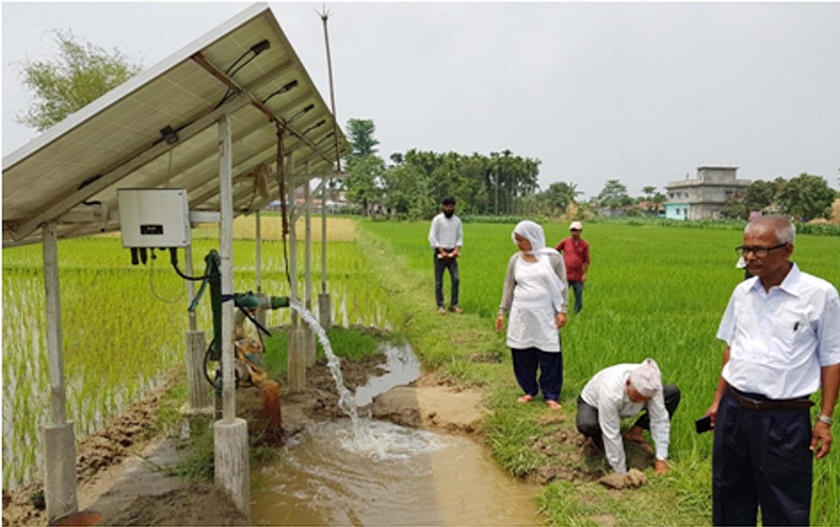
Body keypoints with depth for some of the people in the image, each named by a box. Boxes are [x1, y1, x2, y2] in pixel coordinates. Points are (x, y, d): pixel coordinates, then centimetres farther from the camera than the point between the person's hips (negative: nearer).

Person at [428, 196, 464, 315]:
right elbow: (432, 237, -7)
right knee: (439, 281, 2)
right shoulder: (437, 219, -3)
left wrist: (457, 249, -7)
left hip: (452, 254, 3)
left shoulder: (457, 220, 9)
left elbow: (460, 236, 11)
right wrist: (442, 251, -13)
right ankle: (440, 306, 10)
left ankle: (454, 305, 5)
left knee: (456, 279, -3)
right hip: (440, 253, -3)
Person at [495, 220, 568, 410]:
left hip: (545, 315, -3)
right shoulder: (515, 259, 6)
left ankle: (550, 395, 11)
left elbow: (562, 286, 0)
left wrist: (562, 310, -7)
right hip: (521, 316, 3)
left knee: (549, 355, -1)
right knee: (522, 355, 7)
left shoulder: (552, 257, -3)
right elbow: (509, 287, 11)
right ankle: (530, 390, 23)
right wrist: (502, 311, 8)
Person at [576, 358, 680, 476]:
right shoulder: (610, 391, -44)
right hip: (593, 403, -4)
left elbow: (659, 419, -24)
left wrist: (661, 459, -26)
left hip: (624, 406, 5)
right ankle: (599, 436, -2)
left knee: (673, 392, -12)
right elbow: (611, 434, -37)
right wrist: (621, 473, -30)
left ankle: (634, 432, -2)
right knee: (586, 426, -41)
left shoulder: (652, 383, -32)